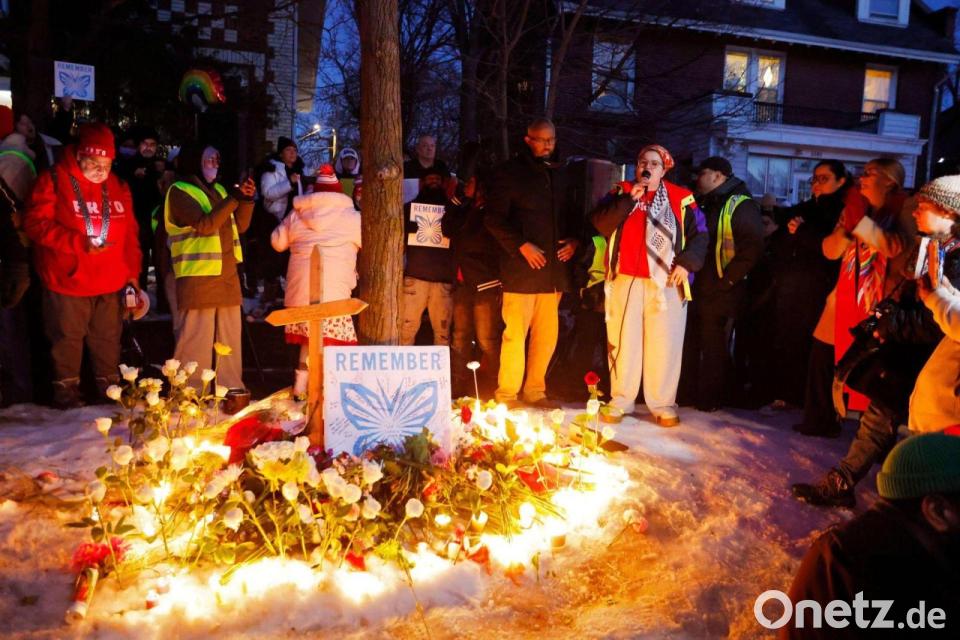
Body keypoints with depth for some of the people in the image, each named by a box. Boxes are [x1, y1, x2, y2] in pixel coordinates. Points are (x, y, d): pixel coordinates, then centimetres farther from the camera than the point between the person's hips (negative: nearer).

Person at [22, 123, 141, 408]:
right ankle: (67, 395, 21)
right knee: (67, 340, 6)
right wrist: (79, 243, -20)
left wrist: (132, 273, 8)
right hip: (68, 281, -4)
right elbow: (36, 224, -11)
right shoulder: (54, 180, -5)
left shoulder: (117, 187, 10)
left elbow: (130, 234, 13)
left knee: (108, 340, 11)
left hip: (111, 285, 4)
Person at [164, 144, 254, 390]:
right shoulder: (180, 191, -4)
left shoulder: (218, 190, 18)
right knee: (196, 339, -5)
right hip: (198, 277, -7)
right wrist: (234, 198, -19)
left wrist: (247, 199, 0)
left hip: (228, 274, 7)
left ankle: (231, 389, 19)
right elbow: (204, 225, -17)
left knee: (230, 337, 11)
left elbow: (239, 226, 15)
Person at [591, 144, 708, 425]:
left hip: (666, 282, -1)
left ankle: (663, 404, 9)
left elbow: (699, 235, 8)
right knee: (623, 341, 5)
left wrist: (686, 263, -6)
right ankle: (621, 400, 15)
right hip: (625, 280, 1)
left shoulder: (681, 198, 7)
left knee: (664, 344, 0)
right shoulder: (623, 192, 11)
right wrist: (630, 199, -10)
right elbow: (600, 223, -2)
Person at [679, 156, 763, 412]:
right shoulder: (705, 204, 17)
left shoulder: (741, 206, -9)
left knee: (714, 348, 2)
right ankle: (688, 393, 27)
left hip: (720, 292, -8)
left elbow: (752, 248, -18)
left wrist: (726, 280, -19)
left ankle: (709, 400, 14)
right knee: (690, 344, 14)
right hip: (696, 289, 8)